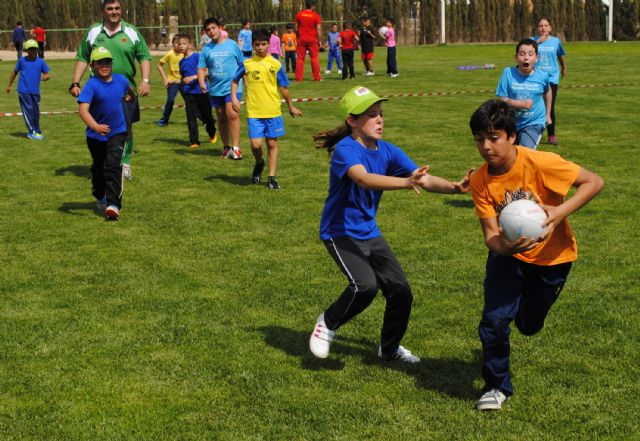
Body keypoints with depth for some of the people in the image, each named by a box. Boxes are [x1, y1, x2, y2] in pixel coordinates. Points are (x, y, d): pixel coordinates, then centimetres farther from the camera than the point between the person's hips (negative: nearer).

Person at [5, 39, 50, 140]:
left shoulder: (41, 62, 4)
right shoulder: (22, 60, 2)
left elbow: (47, 74, 5)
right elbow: (15, 72, 13)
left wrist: (45, 76, -20)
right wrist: (9, 85, 17)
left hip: (35, 91, 2)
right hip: (23, 90, -2)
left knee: (36, 112, 9)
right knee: (28, 110, -7)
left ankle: (37, 131, 23)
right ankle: (32, 132, -5)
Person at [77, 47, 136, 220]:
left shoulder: (121, 80, -6)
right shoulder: (91, 85, -19)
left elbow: (131, 91, 21)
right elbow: (83, 109, -33)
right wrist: (94, 126, -48)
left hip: (117, 131, 1)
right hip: (95, 135, -1)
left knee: (113, 165, -14)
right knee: (98, 168, 17)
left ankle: (114, 204, -18)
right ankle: (100, 197, 41)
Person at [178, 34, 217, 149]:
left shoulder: (197, 56, -9)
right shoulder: (182, 61, 11)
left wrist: (193, 77, -23)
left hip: (201, 90, -4)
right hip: (188, 92, 4)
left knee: (206, 115, 8)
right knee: (191, 117, -2)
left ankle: (212, 134, 35)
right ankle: (194, 141, 4)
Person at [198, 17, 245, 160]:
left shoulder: (232, 45, 2)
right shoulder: (206, 49, 7)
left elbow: (242, 65, 8)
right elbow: (201, 68, 6)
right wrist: (201, 82, -12)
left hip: (232, 87, -4)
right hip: (215, 89, 4)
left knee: (232, 114, -17)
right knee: (221, 118, 11)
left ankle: (235, 148, -15)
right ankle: (226, 147, 23)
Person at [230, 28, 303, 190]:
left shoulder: (275, 64, -1)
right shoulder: (247, 64, 1)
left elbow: (284, 87, 7)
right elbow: (235, 80, 15)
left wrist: (291, 107, 14)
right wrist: (234, 97, 1)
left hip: (273, 111, 0)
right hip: (254, 112, 0)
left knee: (272, 143, 6)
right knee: (255, 144, -8)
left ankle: (271, 177, 15)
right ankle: (259, 163, 25)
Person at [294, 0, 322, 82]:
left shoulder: (299, 14, 2)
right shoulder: (316, 16, -6)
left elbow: (296, 28, 5)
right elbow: (319, 30, -8)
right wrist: (319, 41, 0)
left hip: (301, 39, 2)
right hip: (313, 39, -2)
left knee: (300, 58, 7)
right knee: (314, 58, 5)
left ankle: (298, 78, 5)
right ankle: (317, 77, 3)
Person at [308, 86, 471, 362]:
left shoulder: (387, 151, -1)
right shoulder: (346, 150, -21)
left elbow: (425, 180, -8)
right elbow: (364, 179, -42)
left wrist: (454, 187, -27)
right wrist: (406, 182, -55)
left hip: (369, 233, 7)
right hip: (341, 233, -7)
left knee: (401, 291, 3)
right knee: (365, 285, -28)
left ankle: (389, 349, 29)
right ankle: (327, 323, 2)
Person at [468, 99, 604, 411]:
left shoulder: (540, 163, -28)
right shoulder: (480, 181, -18)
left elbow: (594, 182, -22)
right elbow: (490, 233, -18)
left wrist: (559, 213, -35)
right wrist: (504, 247, -42)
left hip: (552, 256, -1)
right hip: (509, 253, 1)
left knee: (529, 326, 15)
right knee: (494, 318, -17)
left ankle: (524, 304, 55)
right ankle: (496, 387, 7)